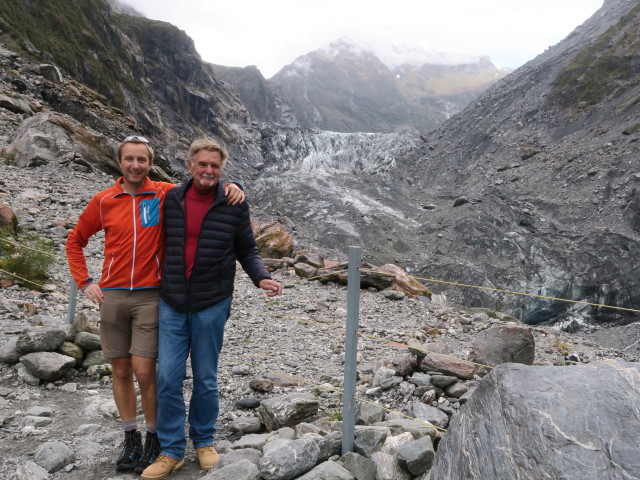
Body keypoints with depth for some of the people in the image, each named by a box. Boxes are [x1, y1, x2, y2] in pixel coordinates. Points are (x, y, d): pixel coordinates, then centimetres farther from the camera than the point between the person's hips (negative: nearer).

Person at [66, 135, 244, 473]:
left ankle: (154, 439, 16)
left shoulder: (165, 194, -2)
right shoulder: (103, 201, 4)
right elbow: (75, 242, 16)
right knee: (121, 371, 10)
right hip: (112, 295, 3)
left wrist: (232, 186, -16)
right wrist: (84, 282, 6)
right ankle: (131, 439, 26)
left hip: (150, 296, -2)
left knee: (144, 371, -5)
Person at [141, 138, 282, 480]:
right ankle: (171, 451, 18)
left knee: (205, 379, 11)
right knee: (168, 378, 2)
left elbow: (247, 251, 3)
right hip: (172, 304, 2)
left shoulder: (234, 204, -3)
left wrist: (262, 278, -14)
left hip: (211, 306, -1)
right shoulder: (172, 199, 3)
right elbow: (162, 243, 14)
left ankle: (203, 442, 30)